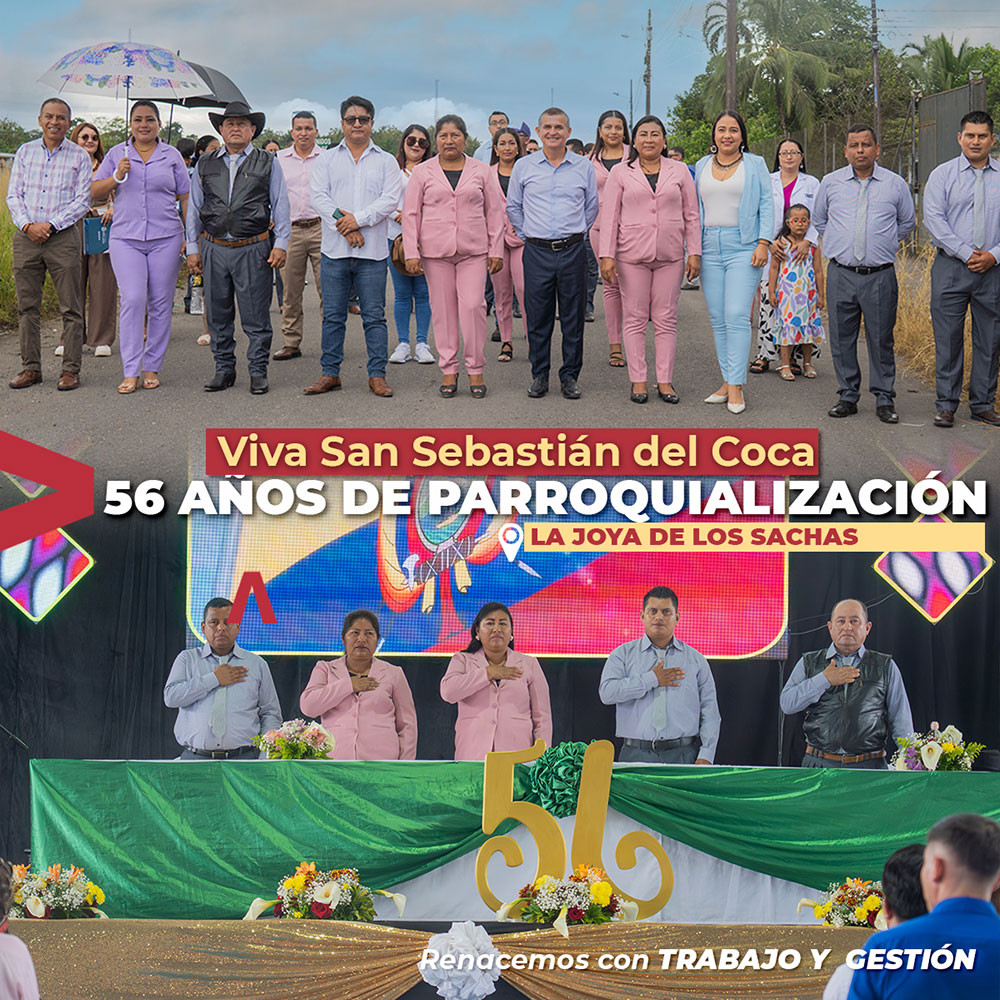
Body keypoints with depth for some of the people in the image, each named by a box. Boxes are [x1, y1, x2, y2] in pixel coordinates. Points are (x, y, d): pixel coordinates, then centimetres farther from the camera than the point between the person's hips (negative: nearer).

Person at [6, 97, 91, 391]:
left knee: (70, 308, -2)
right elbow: (13, 194, 8)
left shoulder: (79, 157, 2)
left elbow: (82, 200, -2)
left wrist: (50, 225, -11)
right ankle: (31, 368, 12)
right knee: (27, 306, 5)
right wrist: (27, 225, -8)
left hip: (62, 237, -3)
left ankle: (70, 369, 3)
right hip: (26, 236, 3)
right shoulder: (25, 152, 10)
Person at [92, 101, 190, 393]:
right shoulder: (116, 154, 10)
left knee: (160, 304, 1)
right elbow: (95, 192, 10)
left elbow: (186, 197, 10)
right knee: (132, 300, -12)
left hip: (165, 238, 1)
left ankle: (152, 367, 11)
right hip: (126, 238, 0)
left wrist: (190, 236, 2)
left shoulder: (172, 156, 9)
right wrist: (117, 177, -8)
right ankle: (130, 372, -10)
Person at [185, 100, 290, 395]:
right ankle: (224, 369, 17)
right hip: (215, 249, 3)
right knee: (218, 315, 7)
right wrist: (192, 248, 11)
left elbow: (280, 205, 7)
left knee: (255, 316, -2)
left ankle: (258, 371, 7)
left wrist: (281, 244, -2)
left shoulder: (267, 163, 7)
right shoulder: (205, 165, 12)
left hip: (254, 249, -3)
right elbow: (194, 208, 16)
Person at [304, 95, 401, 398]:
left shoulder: (386, 161, 9)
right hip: (334, 249, 1)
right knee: (333, 316, 4)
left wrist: (358, 219, -15)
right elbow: (318, 195, 0)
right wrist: (344, 227, -13)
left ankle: (377, 375, 4)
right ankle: (330, 373, 12)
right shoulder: (328, 159, 12)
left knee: (374, 316, 0)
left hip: (372, 251, -1)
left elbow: (390, 200, -3)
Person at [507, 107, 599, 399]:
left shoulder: (583, 167, 5)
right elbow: (513, 207, 16)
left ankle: (570, 376, 11)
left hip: (572, 251, 0)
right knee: (537, 317, 2)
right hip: (537, 252, 0)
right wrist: (528, 235, 11)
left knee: (573, 317, 3)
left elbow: (592, 208, 16)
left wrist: (576, 234, 12)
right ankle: (539, 375, 12)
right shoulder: (523, 167, 5)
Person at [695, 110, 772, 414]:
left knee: (737, 317, -12)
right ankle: (727, 381, 11)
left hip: (742, 247, -4)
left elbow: (766, 205, 1)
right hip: (710, 249, 4)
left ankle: (736, 386, -12)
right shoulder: (701, 167, 14)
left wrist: (763, 243, -9)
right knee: (717, 319, 4)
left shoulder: (755, 164, 5)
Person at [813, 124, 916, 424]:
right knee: (842, 339, 4)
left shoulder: (895, 184, 4)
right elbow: (819, 219, 23)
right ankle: (848, 396, 14)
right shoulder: (830, 183, 7)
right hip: (841, 274, 1)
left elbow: (907, 223, 19)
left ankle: (884, 399, 8)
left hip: (880, 275, -1)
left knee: (881, 339, 1)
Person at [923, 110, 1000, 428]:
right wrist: (966, 254, -13)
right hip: (951, 268, -1)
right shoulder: (942, 175, 5)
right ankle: (946, 404, 7)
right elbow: (933, 218, -5)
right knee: (947, 338, -1)